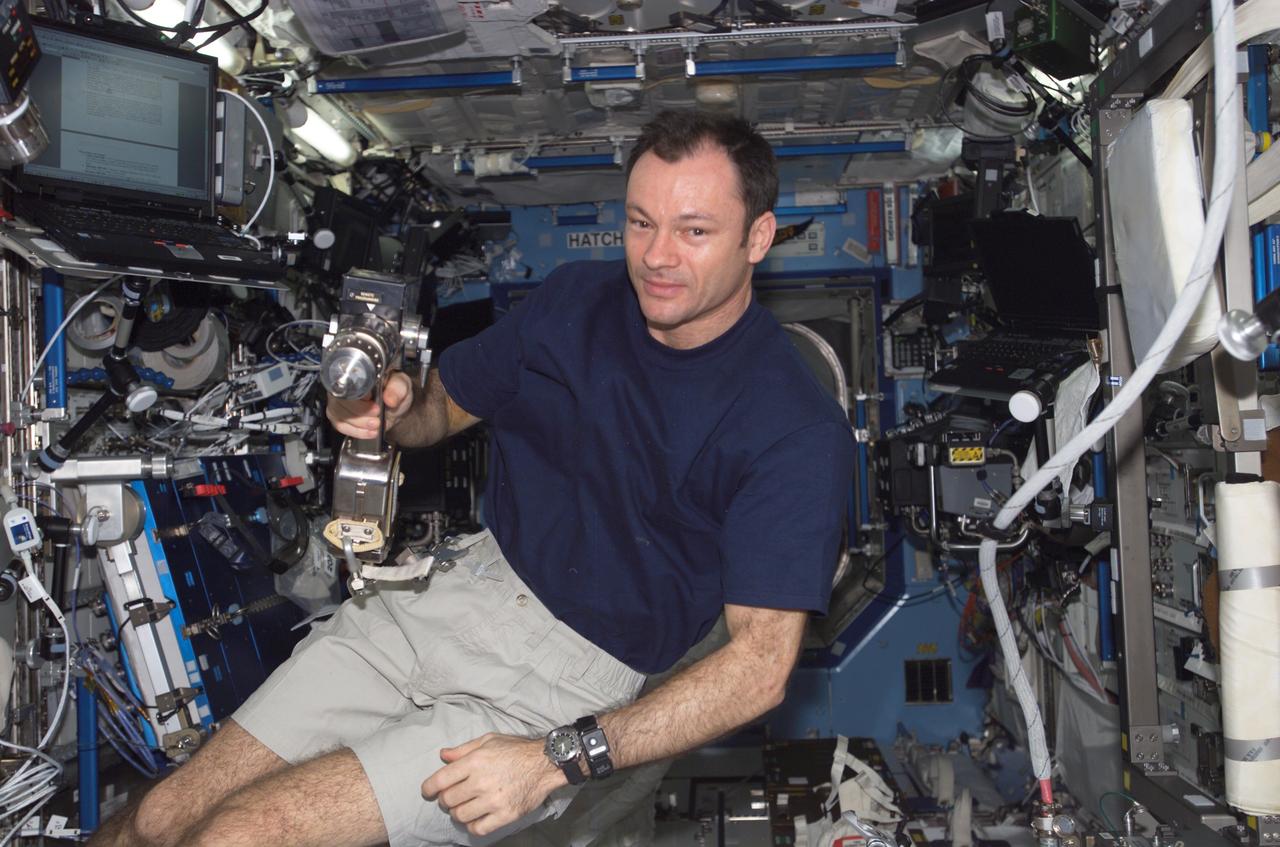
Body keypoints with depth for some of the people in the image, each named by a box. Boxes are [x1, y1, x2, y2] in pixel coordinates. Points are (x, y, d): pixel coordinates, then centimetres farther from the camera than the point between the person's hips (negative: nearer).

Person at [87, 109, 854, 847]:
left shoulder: (798, 431, -15)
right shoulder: (576, 299, 3)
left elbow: (761, 665, -19)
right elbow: (446, 404, 17)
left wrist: (557, 760, -25)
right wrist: (395, 411, -9)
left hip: (570, 671, -5)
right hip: (466, 585, 5)